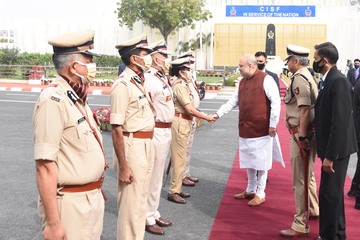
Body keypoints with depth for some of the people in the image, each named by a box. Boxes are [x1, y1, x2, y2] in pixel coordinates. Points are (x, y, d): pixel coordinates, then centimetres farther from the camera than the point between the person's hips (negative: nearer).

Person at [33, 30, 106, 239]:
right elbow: (45, 167, -22)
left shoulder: (78, 98, 9)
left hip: (93, 198, 9)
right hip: (70, 204, -8)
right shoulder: (54, 100, -19)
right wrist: (53, 223, -22)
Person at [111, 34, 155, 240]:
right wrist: (123, 166, -21)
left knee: (141, 198, 21)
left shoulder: (140, 82, 10)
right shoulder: (123, 85, -17)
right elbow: (116, 129, -20)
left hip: (146, 145, 9)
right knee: (131, 202, 2)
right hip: (132, 147, -9)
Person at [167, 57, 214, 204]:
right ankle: (174, 192, 4)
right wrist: (207, 117, -9)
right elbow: (190, 109, -19)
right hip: (180, 123, -10)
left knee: (180, 157, 15)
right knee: (179, 159, -4)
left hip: (184, 122, 10)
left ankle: (177, 189, 25)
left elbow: (188, 108, 10)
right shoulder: (179, 86, -15)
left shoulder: (181, 85, 15)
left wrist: (204, 116, 3)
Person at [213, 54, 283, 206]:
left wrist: (273, 124, -14)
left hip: (262, 129, -7)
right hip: (245, 129, 7)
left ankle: (260, 194, 14)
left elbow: (275, 102, -13)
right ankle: (250, 190, 29)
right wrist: (218, 114, 9)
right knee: (249, 160, 15)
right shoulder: (242, 81, 13)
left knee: (261, 161, 2)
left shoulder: (266, 79, -11)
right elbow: (233, 101, 17)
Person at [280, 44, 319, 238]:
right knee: (308, 175, 25)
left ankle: (301, 226, 4)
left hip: (301, 134, -11)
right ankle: (313, 210, 42)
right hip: (308, 133, 11)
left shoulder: (299, 78, -17)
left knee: (300, 180, -4)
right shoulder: (308, 76, 14)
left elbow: (304, 110, -25)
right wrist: (304, 136, 18)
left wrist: (302, 138, -25)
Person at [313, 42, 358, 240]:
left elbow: (340, 123, -24)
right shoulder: (329, 80, 10)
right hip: (330, 148, 10)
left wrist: (330, 156, -23)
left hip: (336, 149, -10)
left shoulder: (338, 82, -19)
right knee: (333, 193, 20)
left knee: (329, 194, -1)